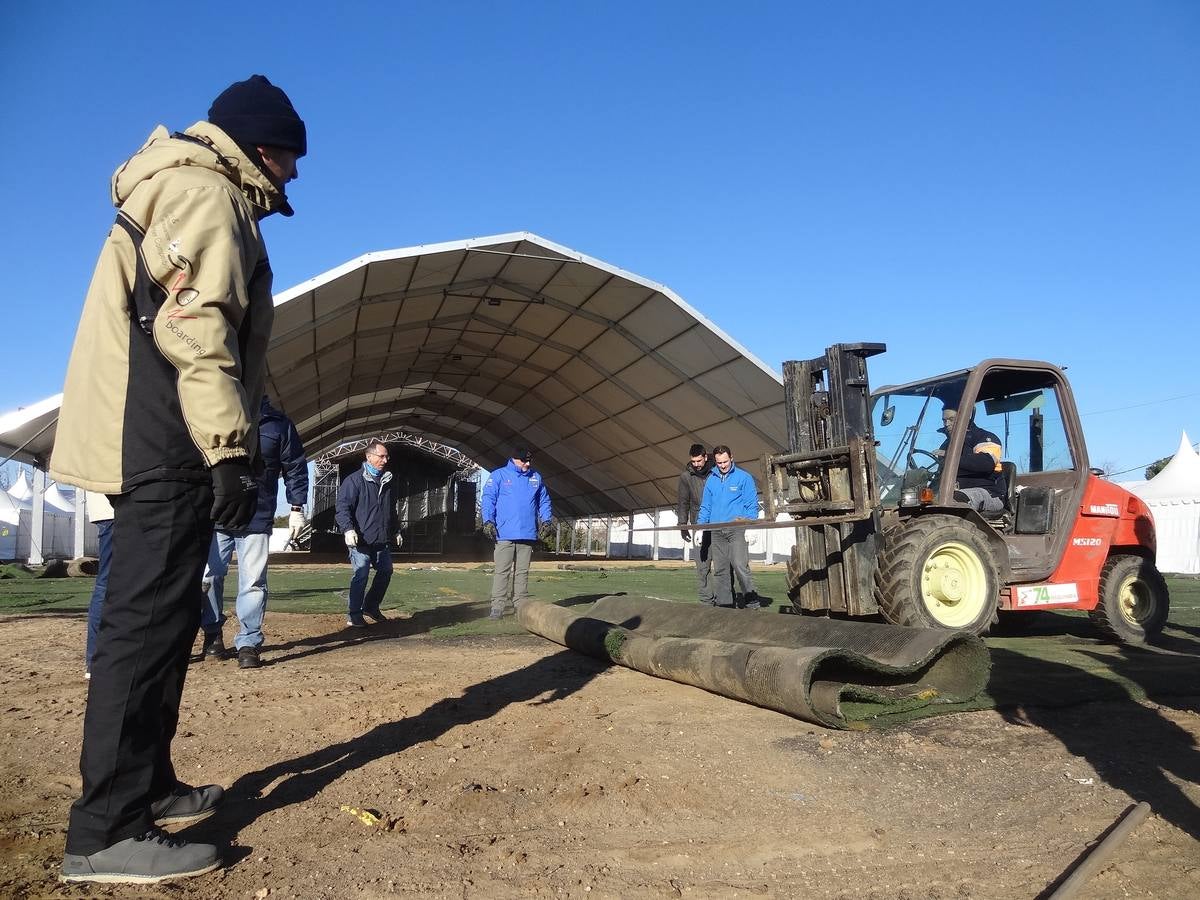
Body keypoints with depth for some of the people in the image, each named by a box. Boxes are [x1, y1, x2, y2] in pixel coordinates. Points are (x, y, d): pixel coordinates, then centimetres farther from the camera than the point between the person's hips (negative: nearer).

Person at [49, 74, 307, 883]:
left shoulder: (188, 191, 27)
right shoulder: (207, 191, -5)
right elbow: (194, 324, -20)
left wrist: (218, 444, 22)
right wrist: (230, 448, -24)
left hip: (152, 445, 11)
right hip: (163, 443, -11)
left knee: (159, 617, 14)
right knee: (147, 621, -10)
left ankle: (147, 787, 24)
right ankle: (108, 832, -4)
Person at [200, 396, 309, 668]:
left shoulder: (279, 424, 2)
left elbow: (296, 467, 7)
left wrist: (296, 506, 2)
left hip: (257, 519, -1)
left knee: (253, 582, -1)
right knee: (209, 576, 8)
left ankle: (248, 643, 8)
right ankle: (212, 634, 28)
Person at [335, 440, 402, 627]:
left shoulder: (386, 481, 15)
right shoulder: (354, 480, -8)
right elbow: (343, 506, -14)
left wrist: (396, 530, 28)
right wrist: (348, 529, -26)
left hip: (381, 541, 8)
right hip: (361, 540, -7)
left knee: (385, 572, 12)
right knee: (360, 576, -8)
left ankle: (371, 607, 29)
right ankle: (354, 616, 3)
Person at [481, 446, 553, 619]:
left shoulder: (536, 478, 14)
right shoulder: (499, 475, 1)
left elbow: (544, 501, 20)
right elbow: (488, 499, -3)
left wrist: (546, 521, 9)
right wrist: (488, 520, -14)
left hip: (528, 534, 4)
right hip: (505, 533, -4)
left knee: (522, 571, 9)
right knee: (502, 570, -4)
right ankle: (498, 605, -2)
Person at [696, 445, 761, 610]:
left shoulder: (743, 477, 2)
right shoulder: (711, 480, 15)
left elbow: (752, 505, 0)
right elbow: (705, 507, 18)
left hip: (736, 529, -5)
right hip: (716, 531, 5)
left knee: (740, 567, -16)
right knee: (720, 571, 5)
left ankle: (753, 604, -9)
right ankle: (724, 605, 12)